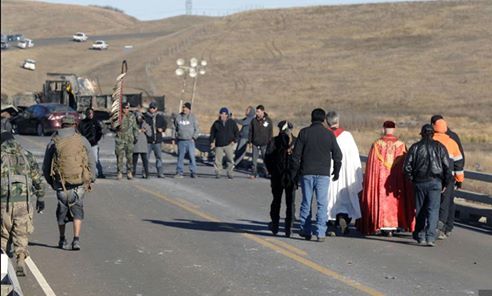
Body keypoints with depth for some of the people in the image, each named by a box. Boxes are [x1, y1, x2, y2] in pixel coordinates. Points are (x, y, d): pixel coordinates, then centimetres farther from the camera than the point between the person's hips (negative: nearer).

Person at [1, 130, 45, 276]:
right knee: (21, 235, 9)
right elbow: (38, 179, 10)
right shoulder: (27, 155, 8)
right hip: (24, 201, 2)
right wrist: (40, 198, 19)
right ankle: (21, 262, -4)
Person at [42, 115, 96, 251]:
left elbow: (46, 166, 8)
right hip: (80, 183, 0)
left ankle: (62, 240, 25)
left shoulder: (53, 142, 2)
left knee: (62, 210, 15)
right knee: (77, 210, 8)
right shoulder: (82, 140, 1)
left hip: (61, 183, 1)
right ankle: (76, 239, -8)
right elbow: (92, 162, 4)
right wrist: (91, 180, 14)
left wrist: (50, 182, 22)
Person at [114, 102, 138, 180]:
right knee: (120, 156, -4)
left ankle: (129, 172, 8)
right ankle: (120, 172, 0)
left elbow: (135, 128, 13)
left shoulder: (132, 116, 9)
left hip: (129, 139, 2)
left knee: (130, 156, 1)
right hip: (120, 138, -1)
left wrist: (136, 137, 6)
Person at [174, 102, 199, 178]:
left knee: (192, 156, -5)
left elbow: (196, 129, 5)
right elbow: (175, 128, 15)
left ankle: (193, 172, -1)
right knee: (180, 157, 3)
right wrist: (175, 137, 7)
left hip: (190, 141, -2)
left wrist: (194, 137, -6)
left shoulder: (192, 117, 2)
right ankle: (179, 172, 9)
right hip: (181, 141, 2)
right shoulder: (178, 117, 7)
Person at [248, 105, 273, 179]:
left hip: (264, 144, -2)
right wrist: (250, 141, 4)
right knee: (254, 158, 0)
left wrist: (270, 142, -3)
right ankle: (254, 173, 6)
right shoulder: (254, 120, 2)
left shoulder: (268, 120, -3)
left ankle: (266, 172, 22)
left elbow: (270, 132, 0)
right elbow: (251, 131, 8)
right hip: (255, 143, 2)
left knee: (265, 158, 8)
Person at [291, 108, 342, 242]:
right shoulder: (329, 134, 0)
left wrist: (294, 172, 7)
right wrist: (336, 171, 16)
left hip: (307, 173, 1)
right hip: (323, 174, 0)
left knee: (306, 202, 11)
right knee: (322, 203, -1)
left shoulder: (304, 132, -2)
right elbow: (337, 155, 4)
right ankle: (321, 232, -9)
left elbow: (296, 154, -1)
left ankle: (305, 231, 18)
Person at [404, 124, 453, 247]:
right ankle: (430, 237, -15)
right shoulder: (439, 147, 3)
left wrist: (412, 179, 10)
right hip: (435, 182, -1)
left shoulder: (415, 147, 2)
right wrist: (446, 183, 9)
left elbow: (407, 166, -3)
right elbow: (446, 166, 0)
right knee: (433, 210, -3)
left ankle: (420, 236, 16)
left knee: (420, 210, 11)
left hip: (419, 182, 1)